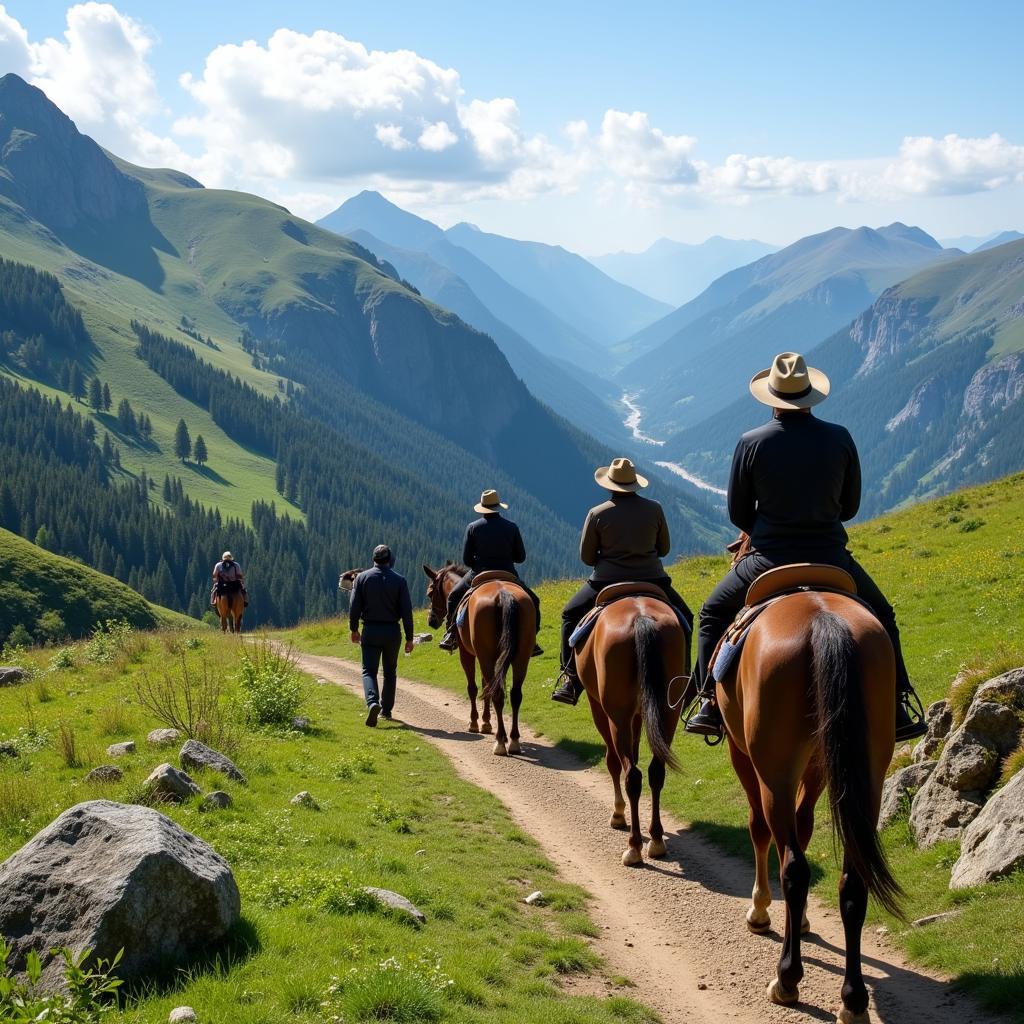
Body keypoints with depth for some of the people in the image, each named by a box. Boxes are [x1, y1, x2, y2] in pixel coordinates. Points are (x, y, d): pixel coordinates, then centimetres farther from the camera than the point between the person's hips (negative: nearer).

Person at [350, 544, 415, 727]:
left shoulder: (362, 578, -3)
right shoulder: (399, 580, -4)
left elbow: (354, 607, -2)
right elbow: (406, 611, -6)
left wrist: (354, 629, 13)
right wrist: (409, 638, 0)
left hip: (370, 631, -1)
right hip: (393, 631, 1)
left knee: (369, 670, 2)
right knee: (390, 672, 17)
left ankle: (373, 702, -23)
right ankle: (386, 709, 22)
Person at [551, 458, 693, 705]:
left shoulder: (597, 514, -7)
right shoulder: (654, 509, -1)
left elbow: (586, 557, 1)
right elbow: (664, 548, 10)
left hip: (607, 582, -1)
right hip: (652, 580, 1)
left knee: (571, 616, 20)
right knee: (684, 619, 24)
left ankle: (571, 680, 12)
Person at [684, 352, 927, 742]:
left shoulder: (751, 443, -9)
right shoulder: (840, 438, -4)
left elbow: (738, 513, 0)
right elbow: (851, 505, 6)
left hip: (769, 559, -1)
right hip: (830, 557, 1)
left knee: (713, 614, 22)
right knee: (881, 616, 25)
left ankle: (711, 704, 10)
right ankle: (897, 709, 20)